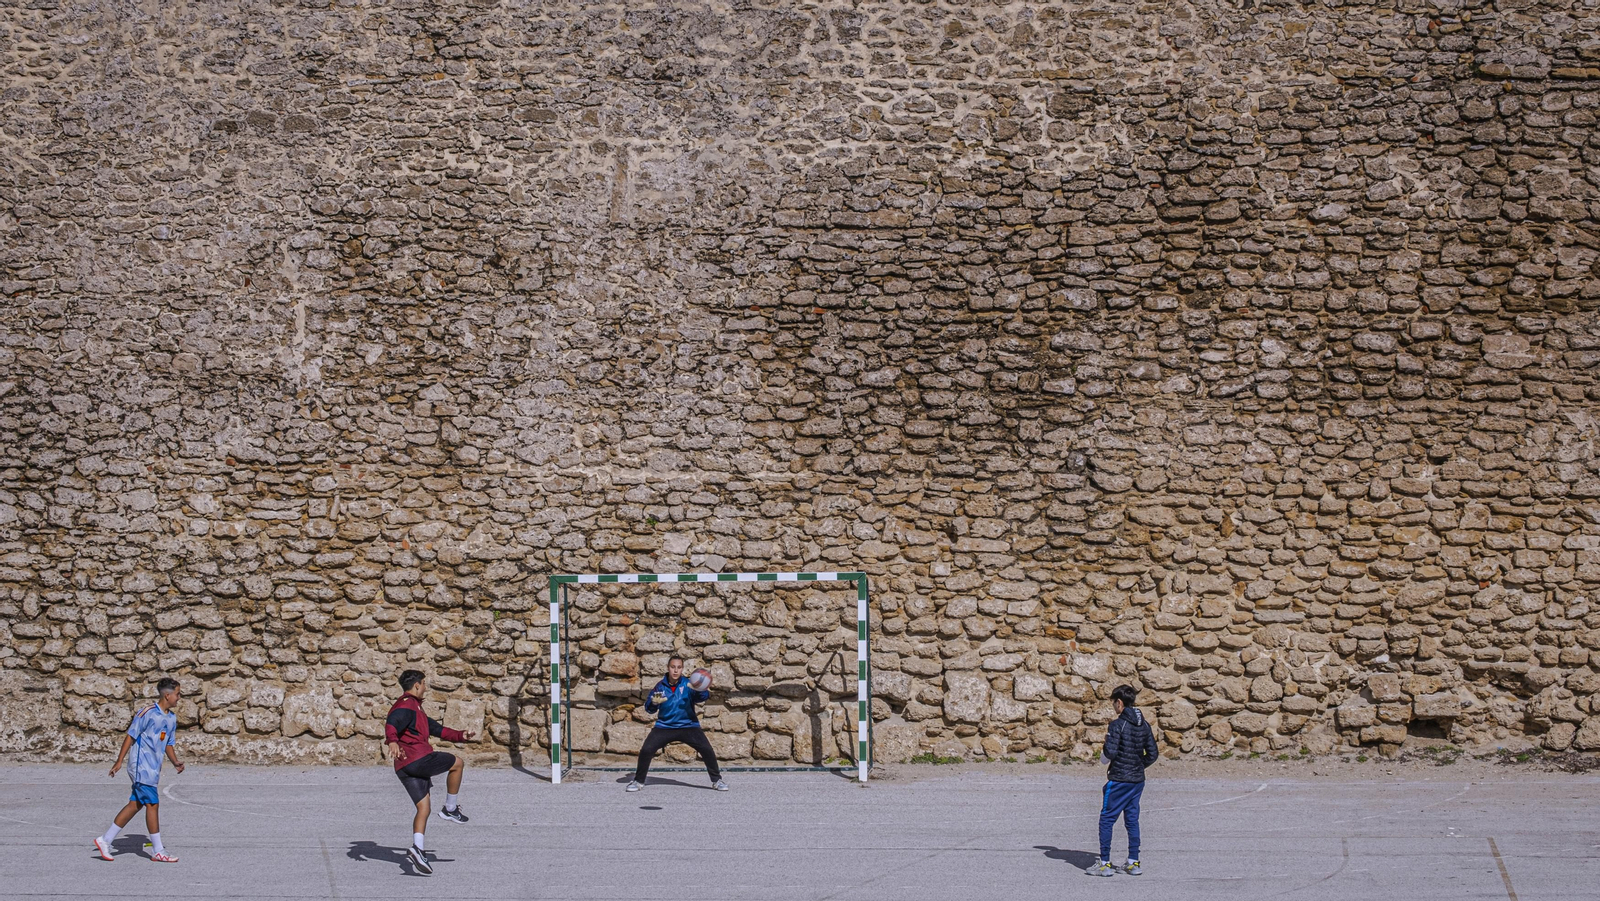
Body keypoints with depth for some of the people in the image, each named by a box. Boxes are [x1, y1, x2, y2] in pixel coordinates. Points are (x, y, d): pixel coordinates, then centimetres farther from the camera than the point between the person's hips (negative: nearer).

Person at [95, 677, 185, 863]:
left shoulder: (172, 718, 11)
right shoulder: (147, 712, -13)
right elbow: (130, 736, -10)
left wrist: (175, 761, 3)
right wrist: (119, 761, -12)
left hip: (153, 769, 8)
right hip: (141, 766, -8)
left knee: (134, 805, 10)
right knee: (153, 805, -7)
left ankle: (105, 841, 18)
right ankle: (158, 851, -1)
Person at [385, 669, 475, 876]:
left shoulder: (414, 708, 30)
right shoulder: (407, 705, -6)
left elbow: (435, 728, 38)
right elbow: (391, 723, -25)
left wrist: (460, 736, 35)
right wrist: (392, 742, -45)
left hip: (405, 767, 10)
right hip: (417, 758, -10)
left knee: (424, 808, 5)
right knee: (457, 764, 7)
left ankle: (417, 847, -11)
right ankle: (450, 809, 11)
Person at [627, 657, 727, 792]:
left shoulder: (688, 684, -6)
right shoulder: (660, 686, -2)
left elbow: (700, 698, -22)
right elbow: (649, 709, -1)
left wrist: (702, 691, -45)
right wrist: (654, 703, -24)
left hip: (688, 726, -1)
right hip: (664, 727, 1)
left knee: (707, 750, -13)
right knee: (646, 750, -13)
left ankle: (717, 780, 4)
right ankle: (638, 781, 7)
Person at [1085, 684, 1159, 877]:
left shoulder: (1117, 725, -14)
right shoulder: (1144, 725, 6)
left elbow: (1110, 752, -19)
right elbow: (1152, 754, 8)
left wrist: (1103, 758, 3)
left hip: (1118, 781, -7)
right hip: (1137, 781, 7)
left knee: (1106, 820, 2)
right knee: (1132, 820, 13)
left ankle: (1105, 864, 2)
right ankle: (1134, 863, 13)